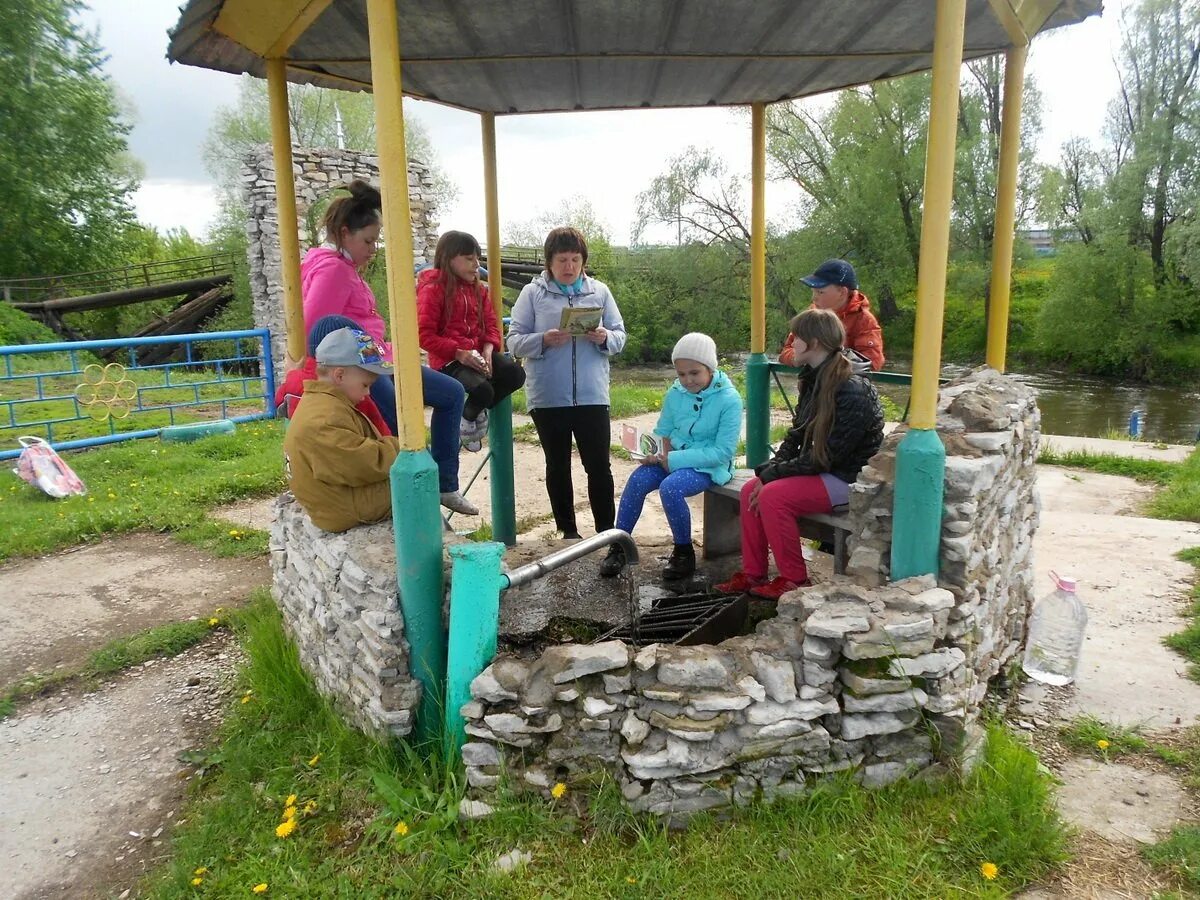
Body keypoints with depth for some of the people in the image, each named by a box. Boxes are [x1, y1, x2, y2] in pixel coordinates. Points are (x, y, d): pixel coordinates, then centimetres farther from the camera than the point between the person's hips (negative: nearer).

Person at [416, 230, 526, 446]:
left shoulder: (478, 288, 14)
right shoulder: (432, 289, -7)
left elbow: (491, 323, 12)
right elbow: (425, 335, -13)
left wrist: (488, 349, -9)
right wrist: (458, 353, -21)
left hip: (477, 353, 7)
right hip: (448, 360, -7)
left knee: (515, 373, -17)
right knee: (483, 389, -31)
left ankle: (478, 409, 6)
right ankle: (467, 418, 5)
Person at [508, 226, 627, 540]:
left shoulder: (600, 291, 6)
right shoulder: (532, 293, 1)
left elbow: (620, 336, 8)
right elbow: (514, 341, -2)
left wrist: (605, 338, -15)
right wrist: (543, 340, -20)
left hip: (592, 396, 1)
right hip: (548, 398, 0)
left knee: (599, 466, 4)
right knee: (558, 466, 11)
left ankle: (607, 532, 15)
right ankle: (568, 530, 25)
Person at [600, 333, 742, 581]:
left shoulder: (729, 399, -16)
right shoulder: (675, 394, 0)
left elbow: (723, 452, -20)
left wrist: (674, 459, -23)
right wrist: (661, 455, -12)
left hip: (709, 465, -5)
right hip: (673, 459, 5)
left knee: (670, 487, -32)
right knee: (637, 480, -22)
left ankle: (684, 553, -10)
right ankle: (618, 548, -9)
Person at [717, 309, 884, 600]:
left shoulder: (852, 392, -23)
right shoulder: (813, 381, 6)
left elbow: (826, 456, -24)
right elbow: (795, 437, 10)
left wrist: (773, 474, -18)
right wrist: (769, 470, -6)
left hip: (850, 480, -9)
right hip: (821, 472, 9)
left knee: (773, 496, -24)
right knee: (751, 489, -5)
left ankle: (794, 580, -9)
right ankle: (753, 574, 3)